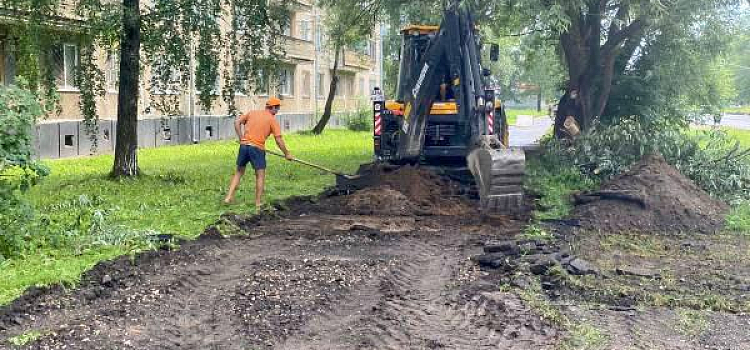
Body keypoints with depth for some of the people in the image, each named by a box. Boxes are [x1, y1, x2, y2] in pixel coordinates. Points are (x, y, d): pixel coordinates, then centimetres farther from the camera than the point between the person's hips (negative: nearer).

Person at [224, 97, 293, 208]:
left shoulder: (252, 113, 14)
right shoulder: (272, 120, 1)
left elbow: (237, 122, 6)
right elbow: (279, 139, -2)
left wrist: (241, 138, 8)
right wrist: (287, 154, 7)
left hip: (244, 145, 4)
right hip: (257, 148, -4)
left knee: (239, 172, 17)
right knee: (260, 175, 6)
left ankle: (229, 197, 12)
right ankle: (258, 203, 6)